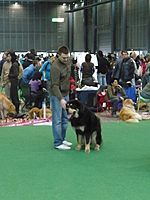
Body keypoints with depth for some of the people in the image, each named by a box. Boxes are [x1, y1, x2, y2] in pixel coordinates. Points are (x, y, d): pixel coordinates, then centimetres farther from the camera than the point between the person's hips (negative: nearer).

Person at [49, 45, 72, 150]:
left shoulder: (69, 60, 2)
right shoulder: (55, 67, -23)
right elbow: (54, 85, -26)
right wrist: (60, 99, -34)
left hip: (66, 93, 8)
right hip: (57, 95, -8)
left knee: (65, 119, 13)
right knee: (57, 120, -4)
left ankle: (62, 139, 25)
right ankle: (58, 143, 1)